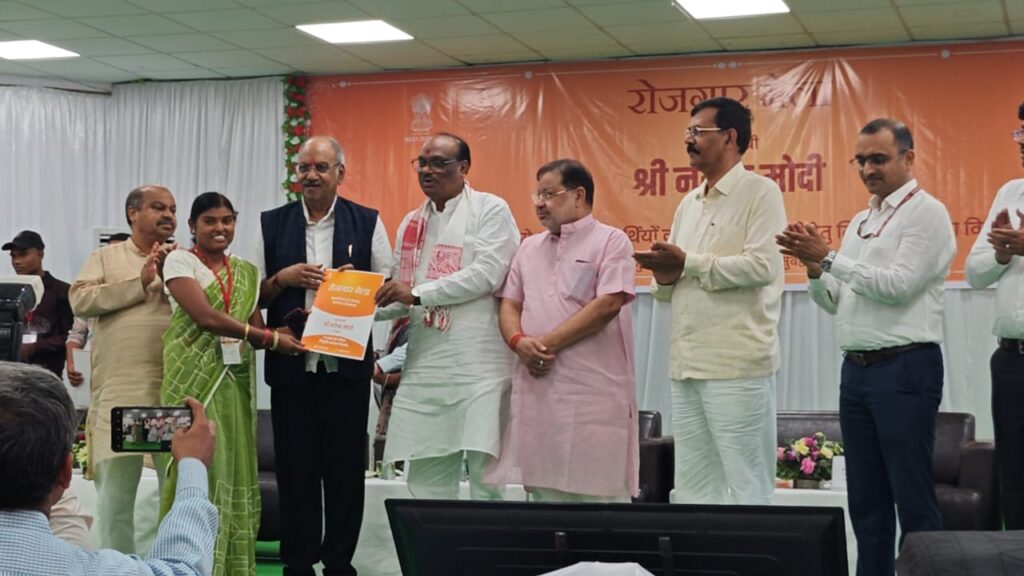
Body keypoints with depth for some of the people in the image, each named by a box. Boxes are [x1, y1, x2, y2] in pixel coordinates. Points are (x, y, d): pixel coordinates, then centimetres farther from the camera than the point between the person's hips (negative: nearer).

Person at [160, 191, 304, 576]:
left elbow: (255, 330, 8)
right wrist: (271, 338, -17)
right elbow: (207, 317, -15)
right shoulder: (180, 261, -2)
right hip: (194, 381, -5)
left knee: (234, 472, 5)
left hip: (236, 383, 5)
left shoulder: (247, 272, 14)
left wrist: (286, 331, -14)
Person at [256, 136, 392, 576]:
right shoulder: (272, 223, 9)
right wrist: (283, 279, -9)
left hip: (347, 365, -1)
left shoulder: (367, 222, 6)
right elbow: (255, 295, 10)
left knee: (346, 469, 4)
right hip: (290, 365, 1)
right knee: (294, 469, 5)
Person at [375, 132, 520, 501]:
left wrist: (418, 293, -16)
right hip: (425, 364, 6)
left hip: (479, 363, -6)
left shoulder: (490, 210, 0)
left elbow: (487, 274, -14)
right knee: (426, 477, 6)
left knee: (485, 471, -5)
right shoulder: (411, 222, 19)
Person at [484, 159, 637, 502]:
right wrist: (519, 342, -7)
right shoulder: (529, 248, 20)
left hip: (593, 393, -6)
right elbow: (509, 304, 16)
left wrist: (547, 343, -11)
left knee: (598, 493, -6)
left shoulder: (611, 241, 0)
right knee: (543, 490, 7)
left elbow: (608, 305, -11)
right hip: (537, 389, 6)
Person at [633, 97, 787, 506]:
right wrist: (664, 275, -2)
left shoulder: (760, 192, -3)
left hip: (737, 364, -8)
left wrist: (689, 264, -11)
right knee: (692, 486, 11)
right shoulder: (688, 203, 19)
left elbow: (762, 265, -16)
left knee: (747, 486, -2)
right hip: (686, 363, 8)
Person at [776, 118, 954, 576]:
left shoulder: (926, 213, -5)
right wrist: (815, 268, -2)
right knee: (865, 497, 10)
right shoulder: (860, 221, 18)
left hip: (905, 367, -8)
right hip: (857, 367, 8)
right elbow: (835, 302, 18)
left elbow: (897, 286, -17)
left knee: (913, 496, -5)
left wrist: (829, 257, -16)